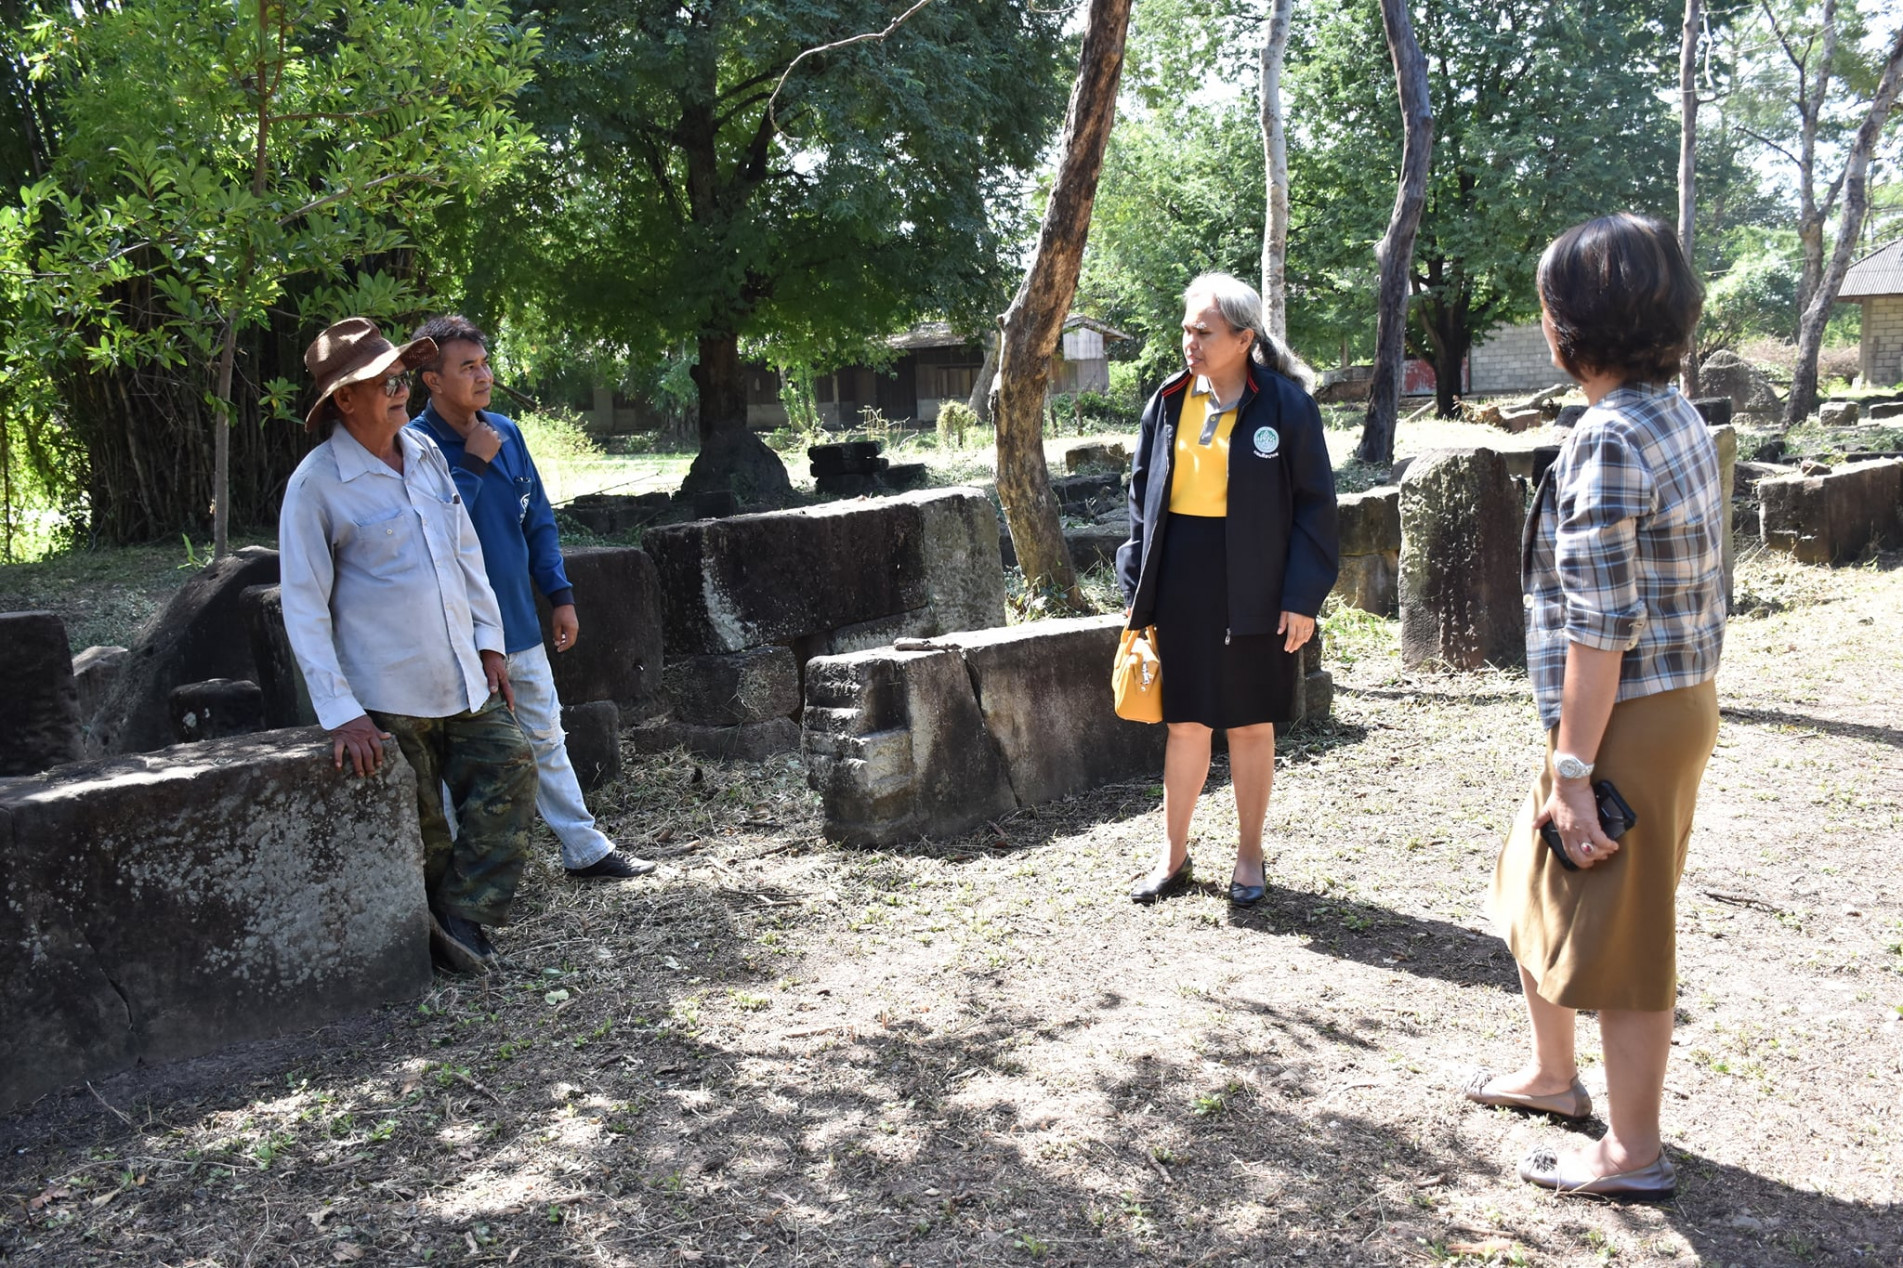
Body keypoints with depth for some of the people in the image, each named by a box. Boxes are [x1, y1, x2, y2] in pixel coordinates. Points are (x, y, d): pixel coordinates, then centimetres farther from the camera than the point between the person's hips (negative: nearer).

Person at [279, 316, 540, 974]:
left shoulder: (425, 454, 8)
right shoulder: (316, 484, -12)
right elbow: (303, 607, -12)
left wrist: (489, 642, 11)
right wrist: (340, 713, -17)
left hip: (465, 678, 6)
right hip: (388, 697, -6)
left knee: (510, 771, 2)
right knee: (419, 830, 4)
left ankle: (462, 919, 10)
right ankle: (433, 938, 23)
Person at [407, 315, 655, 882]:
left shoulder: (506, 432, 5)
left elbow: (538, 519, 12)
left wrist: (560, 595, 8)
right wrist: (472, 465, -21)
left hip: (519, 624, 6)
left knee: (546, 740, 15)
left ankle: (586, 850, 24)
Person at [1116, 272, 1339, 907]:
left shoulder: (1285, 403, -6)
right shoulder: (1169, 402, 5)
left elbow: (1314, 501, -5)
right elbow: (1143, 493, 11)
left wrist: (1303, 595, -11)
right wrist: (1137, 586, 6)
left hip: (1253, 587, -3)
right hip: (1180, 582, 3)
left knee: (1251, 725, 9)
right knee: (1185, 724, 10)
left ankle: (1250, 857, 24)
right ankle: (1174, 853, 23)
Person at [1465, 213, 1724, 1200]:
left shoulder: (1608, 442, -22)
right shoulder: (1678, 417, 8)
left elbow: (1600, 629, -23)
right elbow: (1674, 589, 12)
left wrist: (1569, 771, -19)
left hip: (1627, 717, -10)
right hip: (1682, 696, 10)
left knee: (1617, 932, 5)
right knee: (1535, 888, 23)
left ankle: (1634, 1152, 22)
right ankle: (1553, 1075, 42)